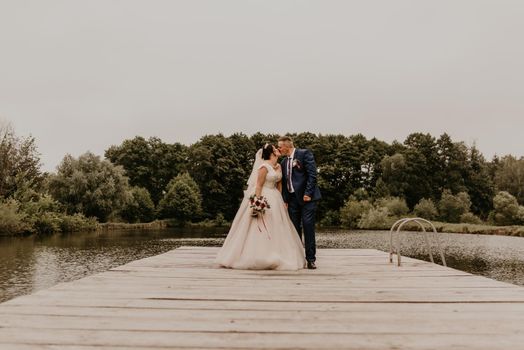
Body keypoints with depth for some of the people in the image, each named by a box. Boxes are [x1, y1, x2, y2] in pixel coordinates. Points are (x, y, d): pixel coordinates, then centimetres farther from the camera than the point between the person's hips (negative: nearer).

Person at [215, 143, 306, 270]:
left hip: (275, 199, 9)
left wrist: (280, 200, 10)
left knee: (276, 228, 7)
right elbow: (259, 185, -16)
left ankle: (274, 258, 13)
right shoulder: (264, 166, -14)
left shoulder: (278, 166, 10)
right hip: (263, 199, -9)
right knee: (260, 229, -5)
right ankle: (259, 259, 1)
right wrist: (258, 202, -21)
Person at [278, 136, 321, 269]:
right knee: (294, 229, 5)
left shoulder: (304, 154, -4)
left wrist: (308, 194, -17)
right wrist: (284, 200, 10)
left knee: (308, 226, -8)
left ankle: (310, 259, -2)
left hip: (307, 197, -6)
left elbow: (312, 174, -11)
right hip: (292, 199, 6)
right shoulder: (284, 162, 16)